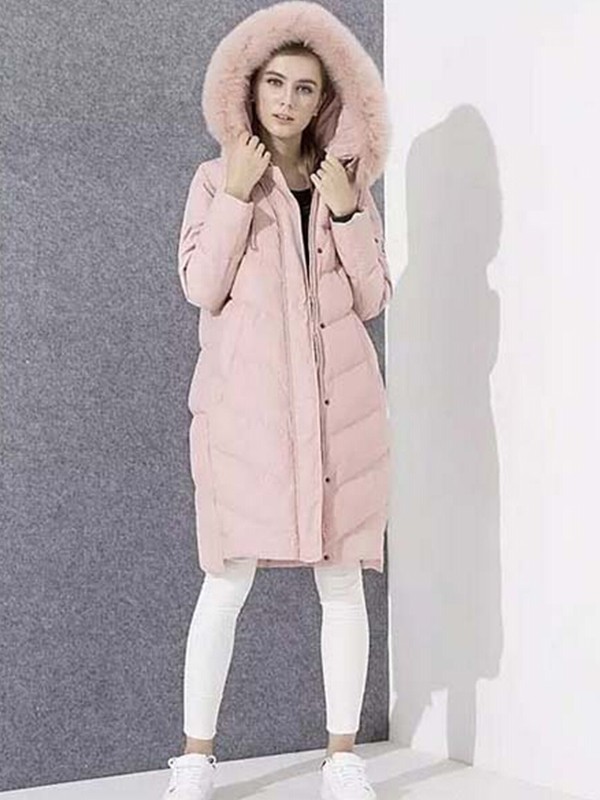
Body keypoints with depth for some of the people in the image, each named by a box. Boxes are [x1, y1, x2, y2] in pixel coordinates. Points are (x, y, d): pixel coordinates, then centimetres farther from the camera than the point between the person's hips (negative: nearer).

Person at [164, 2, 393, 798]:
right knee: (228, 579, -3)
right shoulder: (216, 178, 7)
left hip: (337, 399, 2)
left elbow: (372, 300, 8)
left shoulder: (348, 182, 12)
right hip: (247, 400, -2)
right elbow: (201, 288, -3)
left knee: (342, 577, 3)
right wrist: (237, 195, -8)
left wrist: (347, 214, -4)